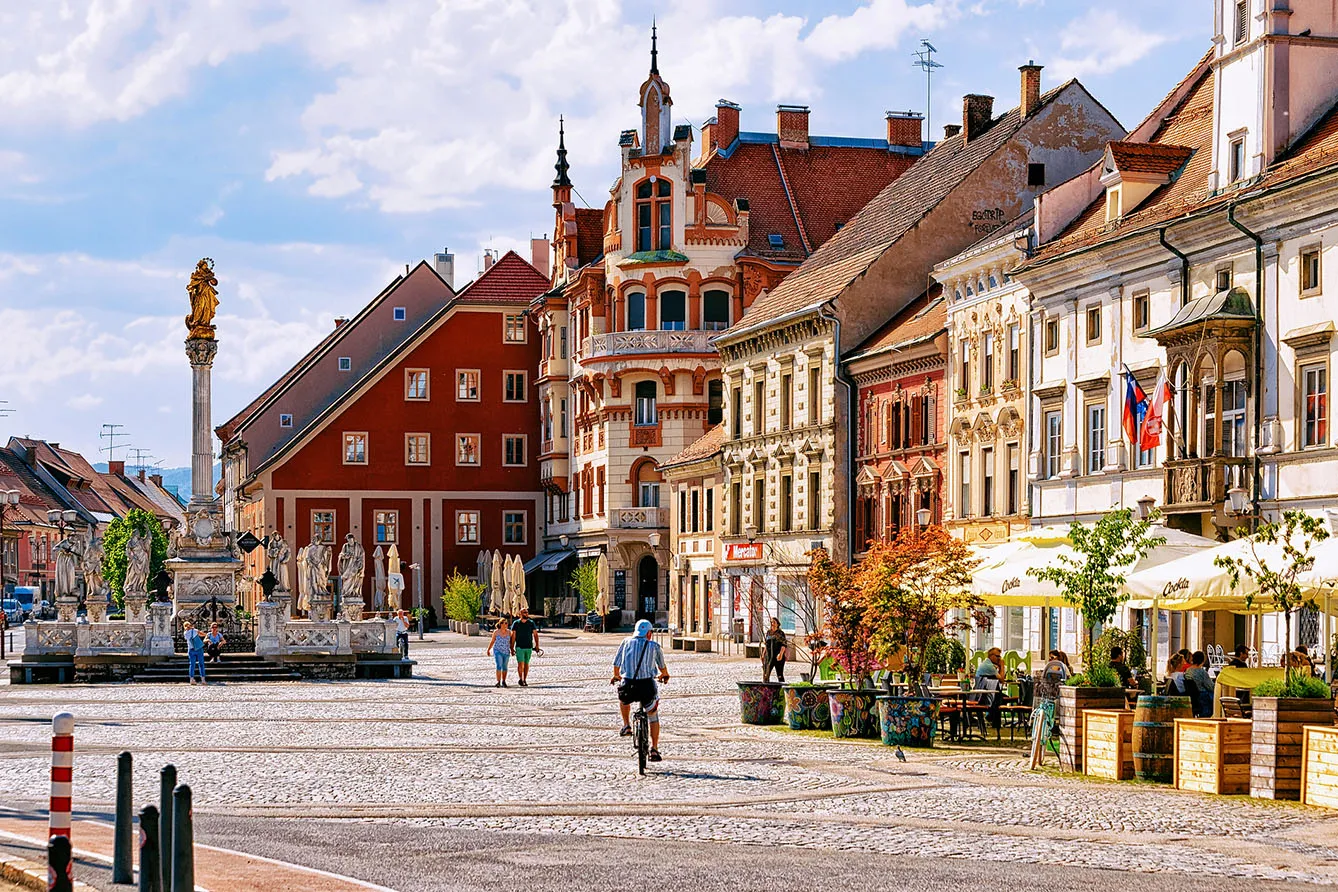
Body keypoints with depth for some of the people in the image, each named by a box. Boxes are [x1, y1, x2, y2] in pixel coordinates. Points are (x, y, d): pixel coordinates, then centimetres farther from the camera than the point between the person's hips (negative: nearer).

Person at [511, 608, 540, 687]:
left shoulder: (531, 623, 5)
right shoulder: (516, 623, 0)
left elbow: (535, 634, 6)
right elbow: (513, 636, 0)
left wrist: (537, 645, -4)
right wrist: (512, 648, -4)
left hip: (529, 647, 2)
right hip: (519, 647, -2)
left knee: (526, 664, 7)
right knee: (520, 663, -11)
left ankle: (525, 680, 15)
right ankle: (520, 679, 4)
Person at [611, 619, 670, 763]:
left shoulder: (627, 641, 12)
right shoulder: (654, 646, 10)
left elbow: (616, 663, 20)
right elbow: (662, 665, 28)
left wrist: (616, 676, 42)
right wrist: (665, 674, 52)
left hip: (628, 685, 1)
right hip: (647, 686, -1)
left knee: (623, 698, 38)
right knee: (653, 716, 22)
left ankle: (626, 726, 27)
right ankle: (654, 750, 18)